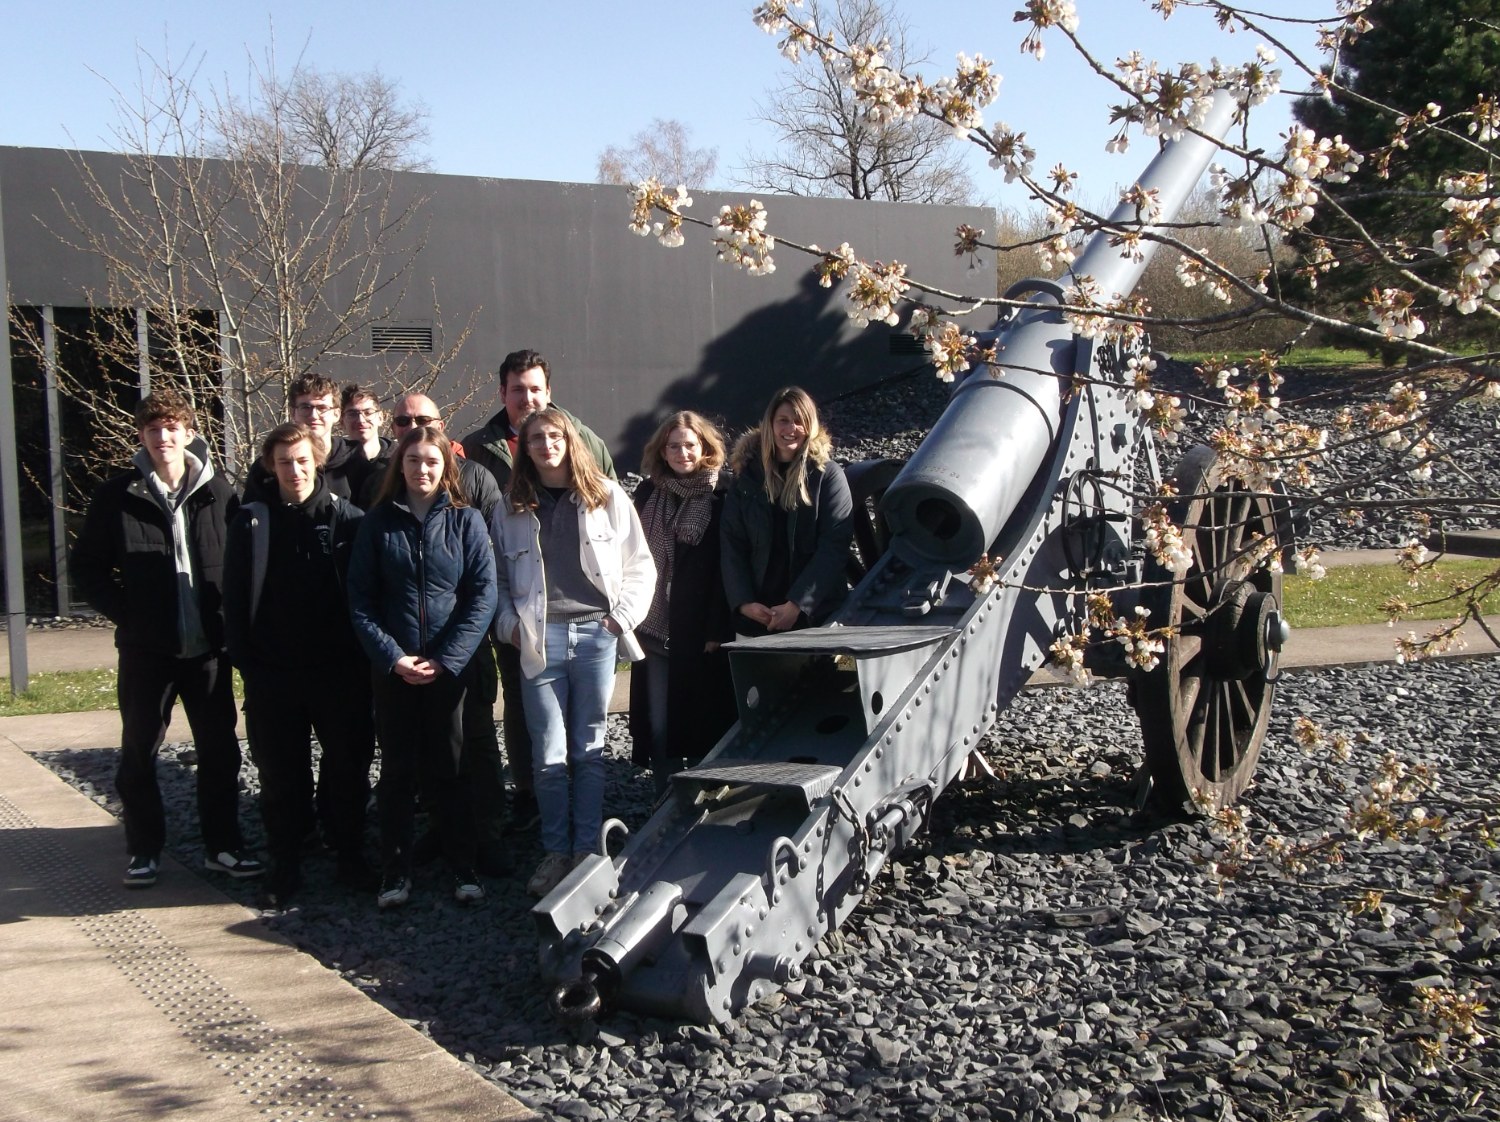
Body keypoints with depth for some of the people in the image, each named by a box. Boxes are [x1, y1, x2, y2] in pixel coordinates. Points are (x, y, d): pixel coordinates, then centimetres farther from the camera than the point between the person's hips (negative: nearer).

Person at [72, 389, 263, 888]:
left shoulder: (218, 492, 0)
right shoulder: (118, 496, -3)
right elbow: (87, 566, 3)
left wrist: (231, 616, -3)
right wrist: (126, 613, -6)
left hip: (209, 646, 1)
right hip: (146, 647, -1)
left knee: (220, 750, 8)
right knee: (139, 752, 8)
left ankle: (223, 845, 21)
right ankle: (144, 850, 22)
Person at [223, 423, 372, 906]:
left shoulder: (349, 519, 0)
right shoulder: (251, 521, 3)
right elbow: (235, 598, 3)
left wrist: (361, 658, -6)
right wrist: (245, 661, -3)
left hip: (339, 671, -1)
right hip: (272, 672, 1)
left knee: (348, 765, 6)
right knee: (280, 773, 7)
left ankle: (350, 854, 22)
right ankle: (285, 863, 19)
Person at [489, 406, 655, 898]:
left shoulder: (606, 496, 7)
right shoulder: (511, 508, 11)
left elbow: (640, 565, 8)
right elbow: (498, 577, 15)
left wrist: (623, 615, -2)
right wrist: (509, 623, 2)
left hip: (595, 636, 0)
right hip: (539, 640, 1)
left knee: (589, 752, 5)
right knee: (549, 757, -1)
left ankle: (588, 851, 14)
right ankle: (556, 852, 11)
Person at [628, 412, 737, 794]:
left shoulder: (724, 494, -3)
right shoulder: (648, 493, 10)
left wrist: (718, 629, -13)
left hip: (704, 632, -3)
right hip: (655, 629, 4)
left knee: (705, 724, 3)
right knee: (659, 727, 4)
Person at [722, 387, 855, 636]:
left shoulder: (828, 475, 0)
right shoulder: (748, 477, 9)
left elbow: (835, 545, -7)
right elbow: (731, 545, 6)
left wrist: (798, 605, -15)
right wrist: (743, 601, -8)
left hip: (815, 613, -2)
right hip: (757, 614, 2)